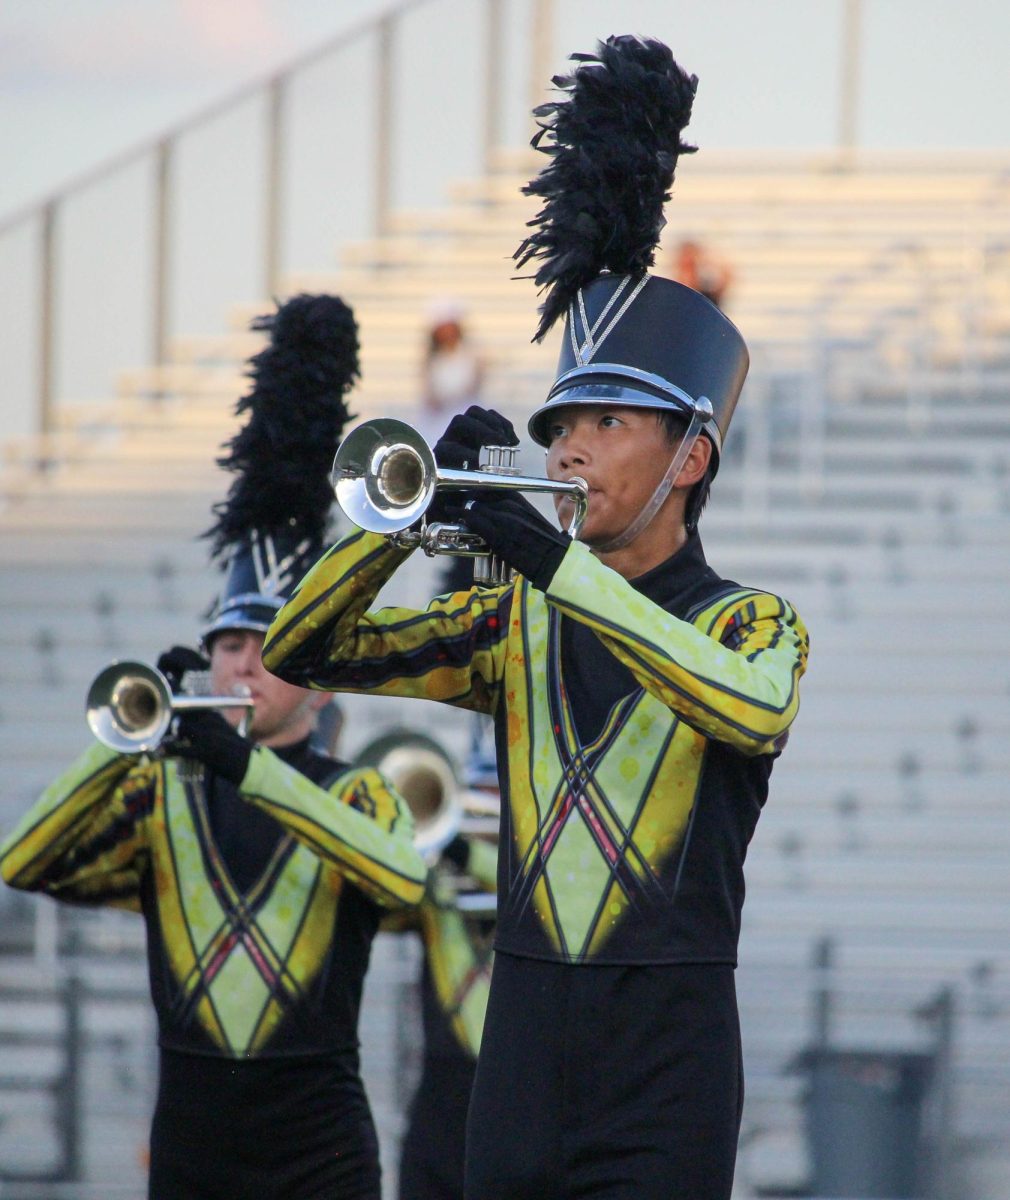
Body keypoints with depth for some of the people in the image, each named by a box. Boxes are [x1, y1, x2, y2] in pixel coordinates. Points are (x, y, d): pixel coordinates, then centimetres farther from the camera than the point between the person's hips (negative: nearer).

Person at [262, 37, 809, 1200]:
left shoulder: (753, 622, 1)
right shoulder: (514, 623, 13)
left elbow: (755, 711, -24)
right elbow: (301, 653, 9)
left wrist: (562, 566, -27)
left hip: (663, 1075, -4)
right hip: (522, 1055, 4)